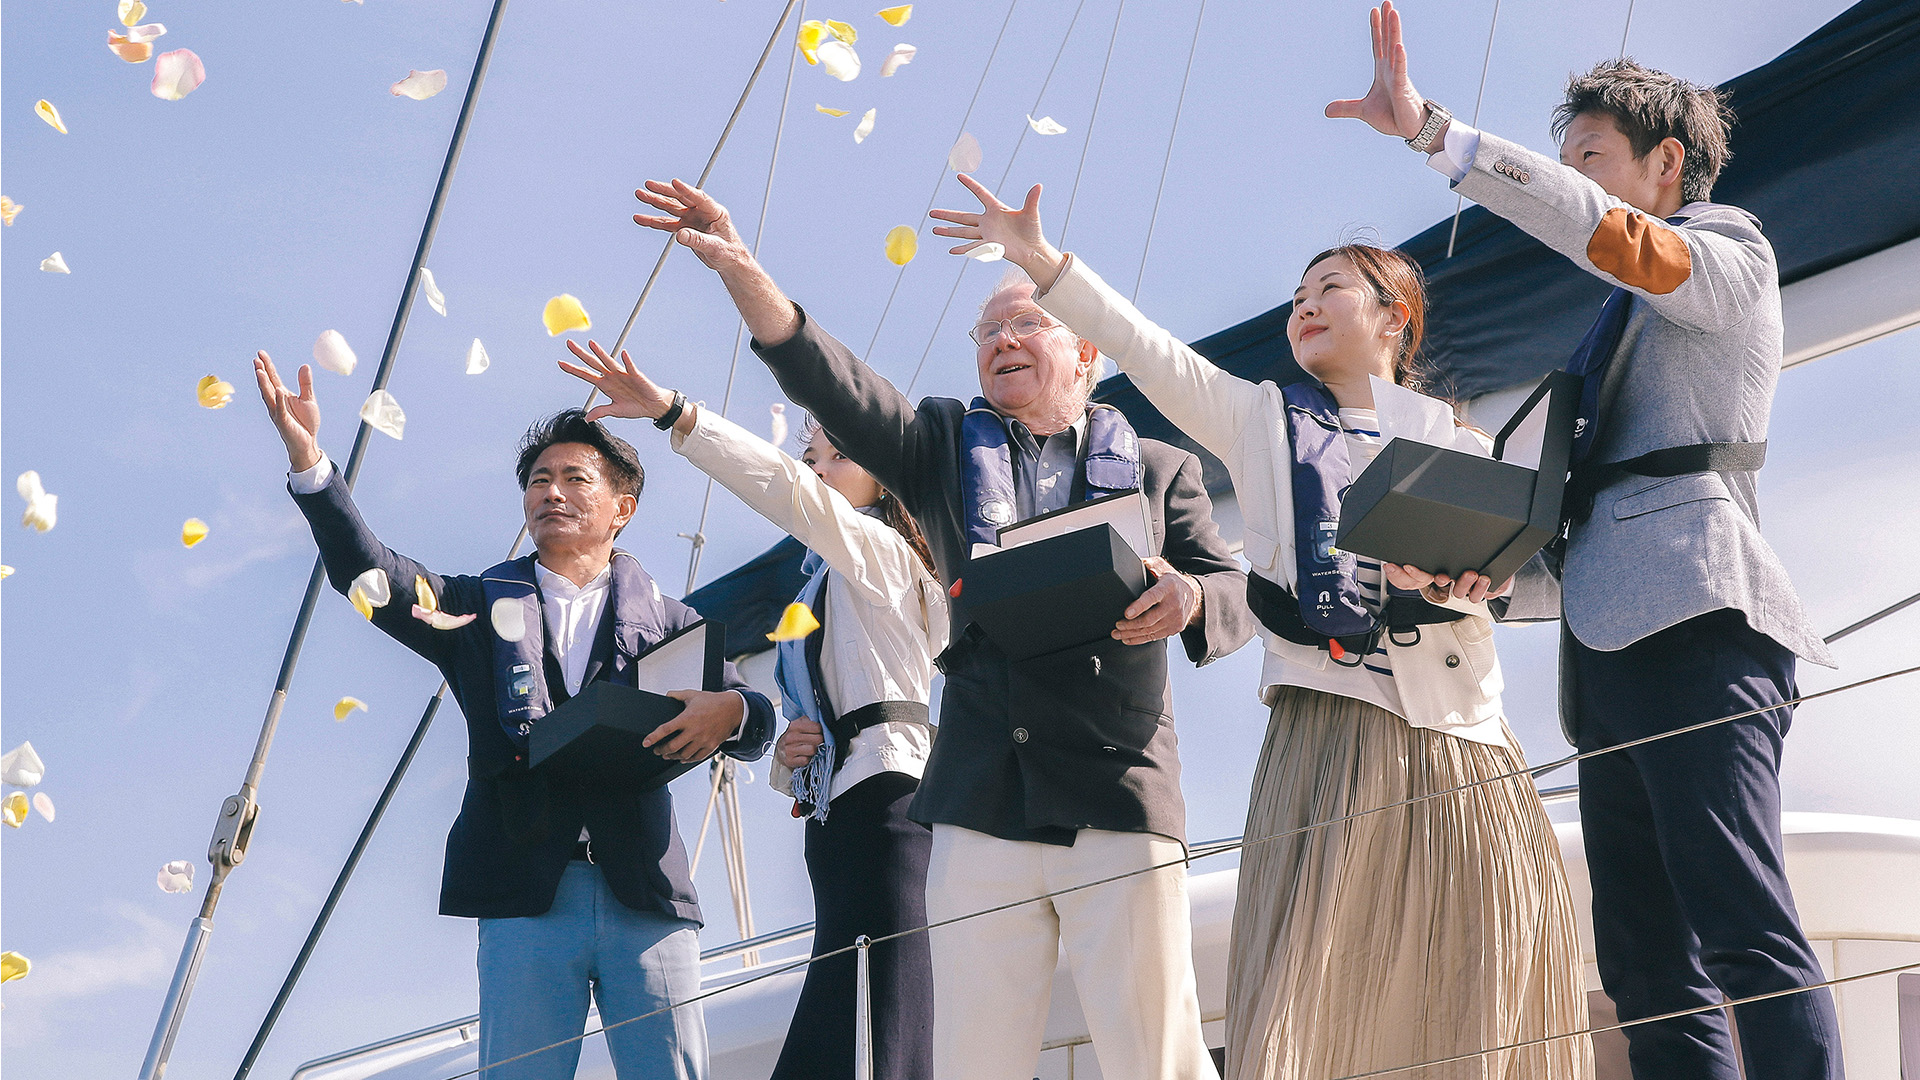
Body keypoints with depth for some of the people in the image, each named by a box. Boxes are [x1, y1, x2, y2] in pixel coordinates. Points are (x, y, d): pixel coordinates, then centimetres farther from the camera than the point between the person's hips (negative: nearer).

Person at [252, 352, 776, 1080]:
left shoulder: (668, 622, 17)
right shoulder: (480, 608, 17)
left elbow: (754, 722, 10)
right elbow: (368, 574, 3)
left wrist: (731, 712, -15)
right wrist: (308, 462, -10)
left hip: (646, 899, 0)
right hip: (524, 899, 0)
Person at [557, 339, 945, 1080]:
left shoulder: (881, 552, 5)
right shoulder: (817, 598, 31)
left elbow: (786, 491, -11)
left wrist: (674, 413, -20)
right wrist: (788, 757, 6)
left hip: (884, 803, -9)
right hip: (832, 813, 9)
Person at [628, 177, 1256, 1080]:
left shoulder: (1161, 470, 16)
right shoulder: (945, 447, 19)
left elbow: (1239, 592, 9)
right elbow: (833, 387, 4)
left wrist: (1185, 598, -16)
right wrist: (740, 270, -10)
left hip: (1121, 802, -2)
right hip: (981, 809, 2)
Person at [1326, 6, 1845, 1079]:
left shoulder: (1733, 258, 10)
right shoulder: (1629, 328, 33)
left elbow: (1606, 232, -12)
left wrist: (1430, 126, -15)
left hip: (1698, 626, -9)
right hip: (1614, 650, 9)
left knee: (1743, 933, -21)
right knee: (1650, 969, 0)